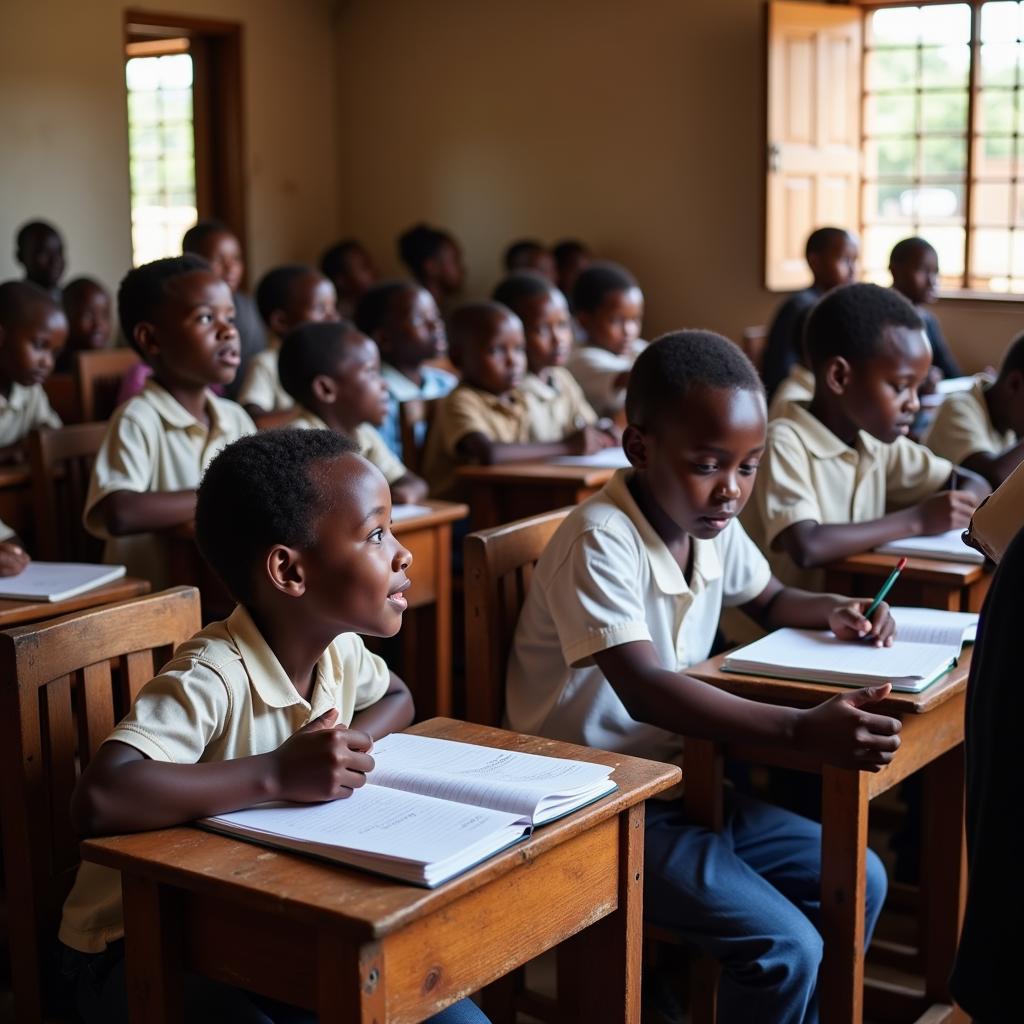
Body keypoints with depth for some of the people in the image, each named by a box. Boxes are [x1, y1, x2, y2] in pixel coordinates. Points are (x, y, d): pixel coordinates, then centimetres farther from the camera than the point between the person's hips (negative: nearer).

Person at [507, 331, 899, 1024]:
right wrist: (800, 729, -46)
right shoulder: (600, 540, -25)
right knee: (784, 948, -19)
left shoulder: (713, 524, 1)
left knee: (856, 881, 5)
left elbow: (769, 600, 22)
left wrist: (832, 612, -1)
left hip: (677, 783, 8)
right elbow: (645, 691, -37)